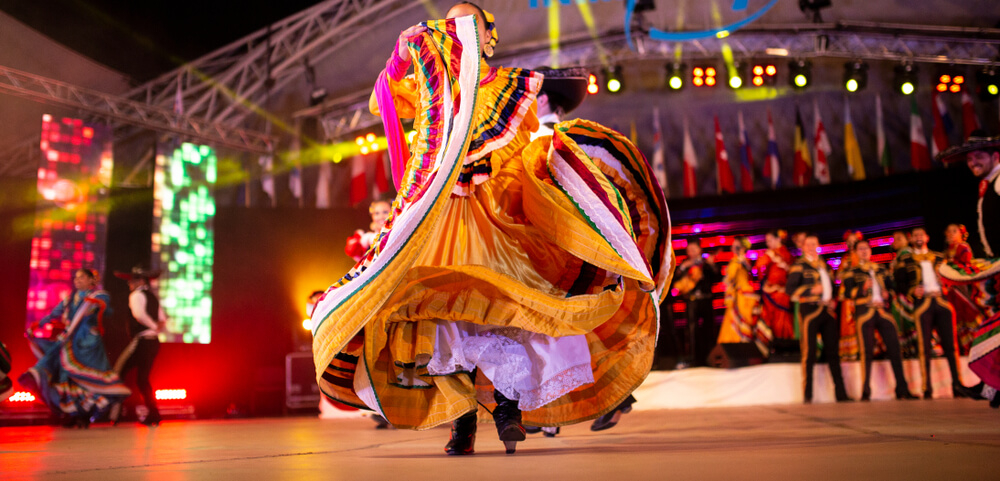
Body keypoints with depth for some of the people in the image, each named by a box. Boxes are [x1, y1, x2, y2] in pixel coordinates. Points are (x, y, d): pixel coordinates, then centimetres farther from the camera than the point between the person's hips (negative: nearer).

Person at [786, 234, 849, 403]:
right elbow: (789, 288, -7)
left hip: (828, 311, 6)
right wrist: (811, 290, -16)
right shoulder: (799, 265, 3)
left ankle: (840, 393, 9)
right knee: (809, 352, -6)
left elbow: (832, 287, 29)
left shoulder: (825, 266, 21)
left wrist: (834, 301, 10)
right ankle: (807, 395, -2)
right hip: (809, 309, -6)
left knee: (832, 352, 6)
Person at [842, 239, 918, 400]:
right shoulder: (852, 272, 10)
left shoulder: (882, 270, 22)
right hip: (864, 312, -3)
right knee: (867, 352, -8)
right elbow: (847, 292, -1)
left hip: (883, 311, 4)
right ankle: (865, 392, -5)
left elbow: (892, 287, 25)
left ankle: (902, 389, 3)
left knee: (894, 349, -3)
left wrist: (887, 294, 3)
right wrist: (863, 288, -17)